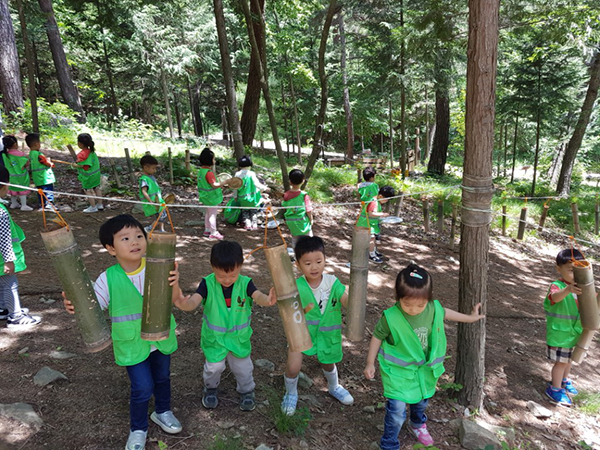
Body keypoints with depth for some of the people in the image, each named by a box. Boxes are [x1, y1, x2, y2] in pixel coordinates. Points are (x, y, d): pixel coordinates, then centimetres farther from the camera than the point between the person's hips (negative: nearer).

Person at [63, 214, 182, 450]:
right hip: (131, 343, -2)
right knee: (142, 387, 2)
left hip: (161, 338, 2)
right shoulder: (108, 279, -18)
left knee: (162, 378, 23)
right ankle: (138, 430, 32)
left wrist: (174, 284, -45)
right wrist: (74, 306, -35)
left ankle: (162, 412, 52)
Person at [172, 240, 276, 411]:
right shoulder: (207, 283, -21)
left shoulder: (245, 283, -20)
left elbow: (258, 296, -36)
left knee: (243, 367, 17)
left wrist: (267, 300, -61)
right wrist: (183, 304, -58)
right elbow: (194, 301, -33)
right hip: (214, 337, -1)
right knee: (213, 367, 11)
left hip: (239, 337, 1)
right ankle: (211, 388, 45)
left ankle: (246, 391, 46)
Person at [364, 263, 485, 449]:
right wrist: (370, 363, -6)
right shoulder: (391, 317, -30)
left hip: (424, 369, 5)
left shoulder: (433, 309, -19)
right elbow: (377, 337, -13)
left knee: (421, 400, 28)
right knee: (397, 410, -8)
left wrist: (470, 318, 19)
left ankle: (417, 424, 60)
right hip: (399, 370, -5)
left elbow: (445, 313, 6)